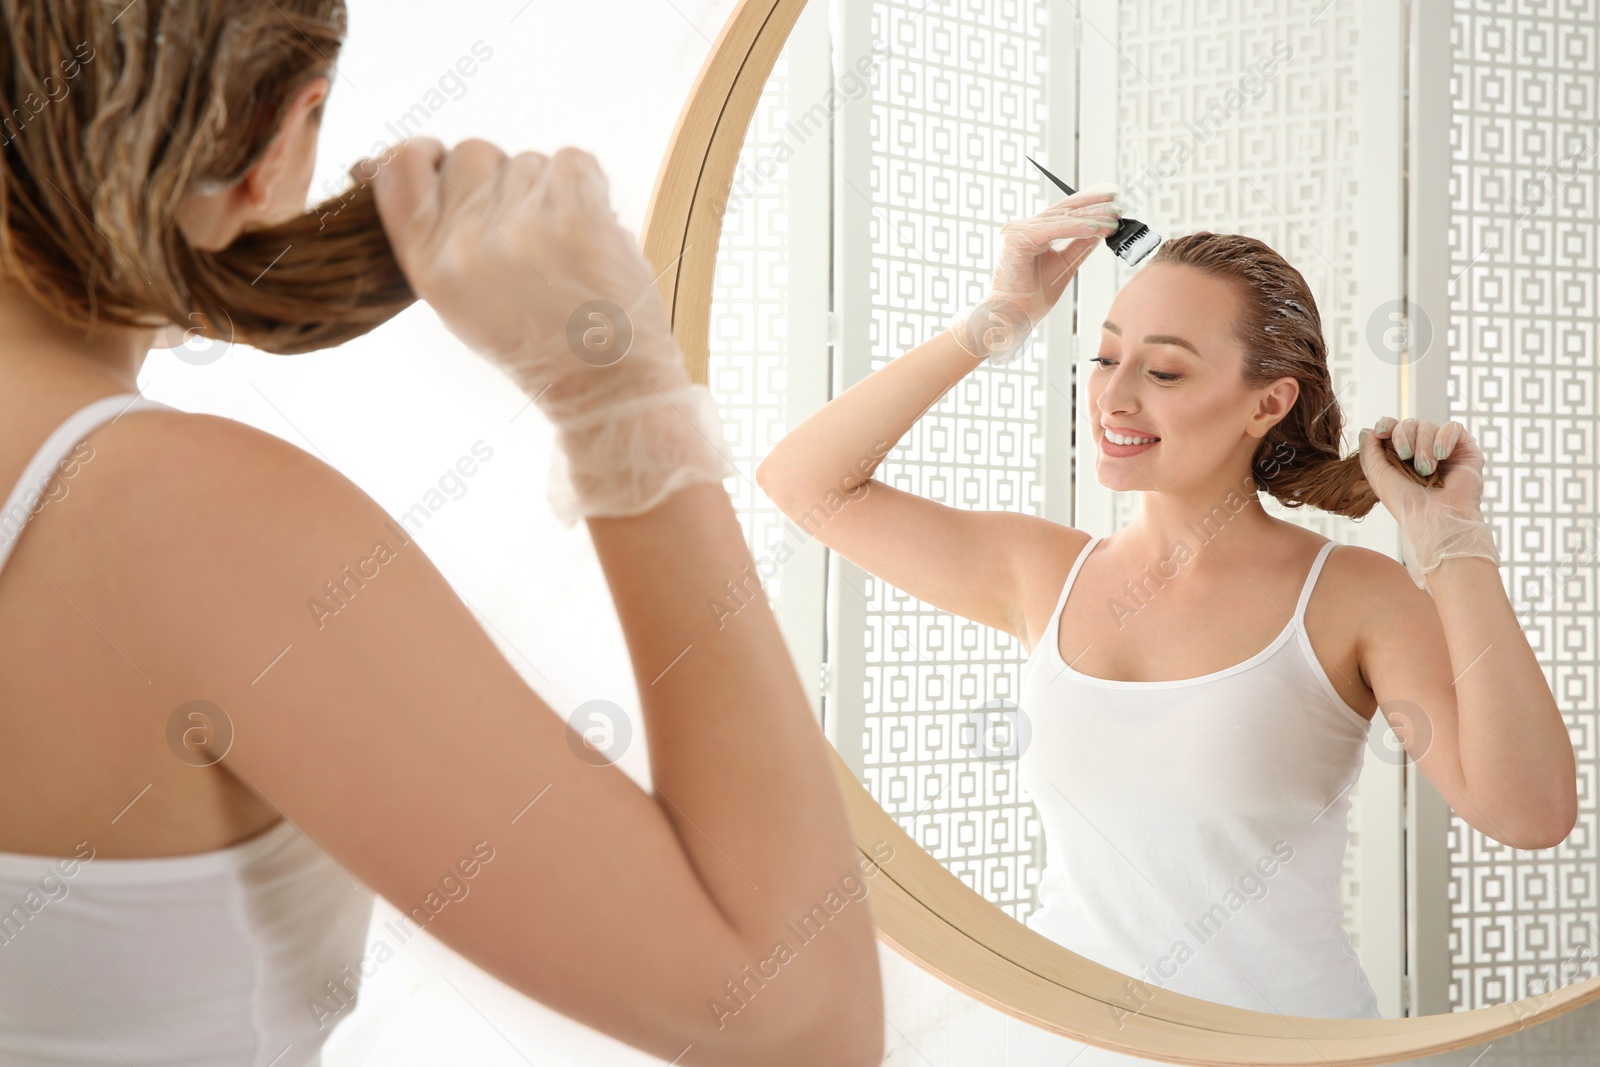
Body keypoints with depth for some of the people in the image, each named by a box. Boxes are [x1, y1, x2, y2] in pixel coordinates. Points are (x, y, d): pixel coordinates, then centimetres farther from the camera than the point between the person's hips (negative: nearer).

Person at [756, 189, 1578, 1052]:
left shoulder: (1353, 597, -4)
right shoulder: (1043, 573, 6)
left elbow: (1530, 811, -16)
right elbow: (802, 481, 5)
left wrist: (1448, 538, -12)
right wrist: (994, 324, 1)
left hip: (1283, 1027, -3)